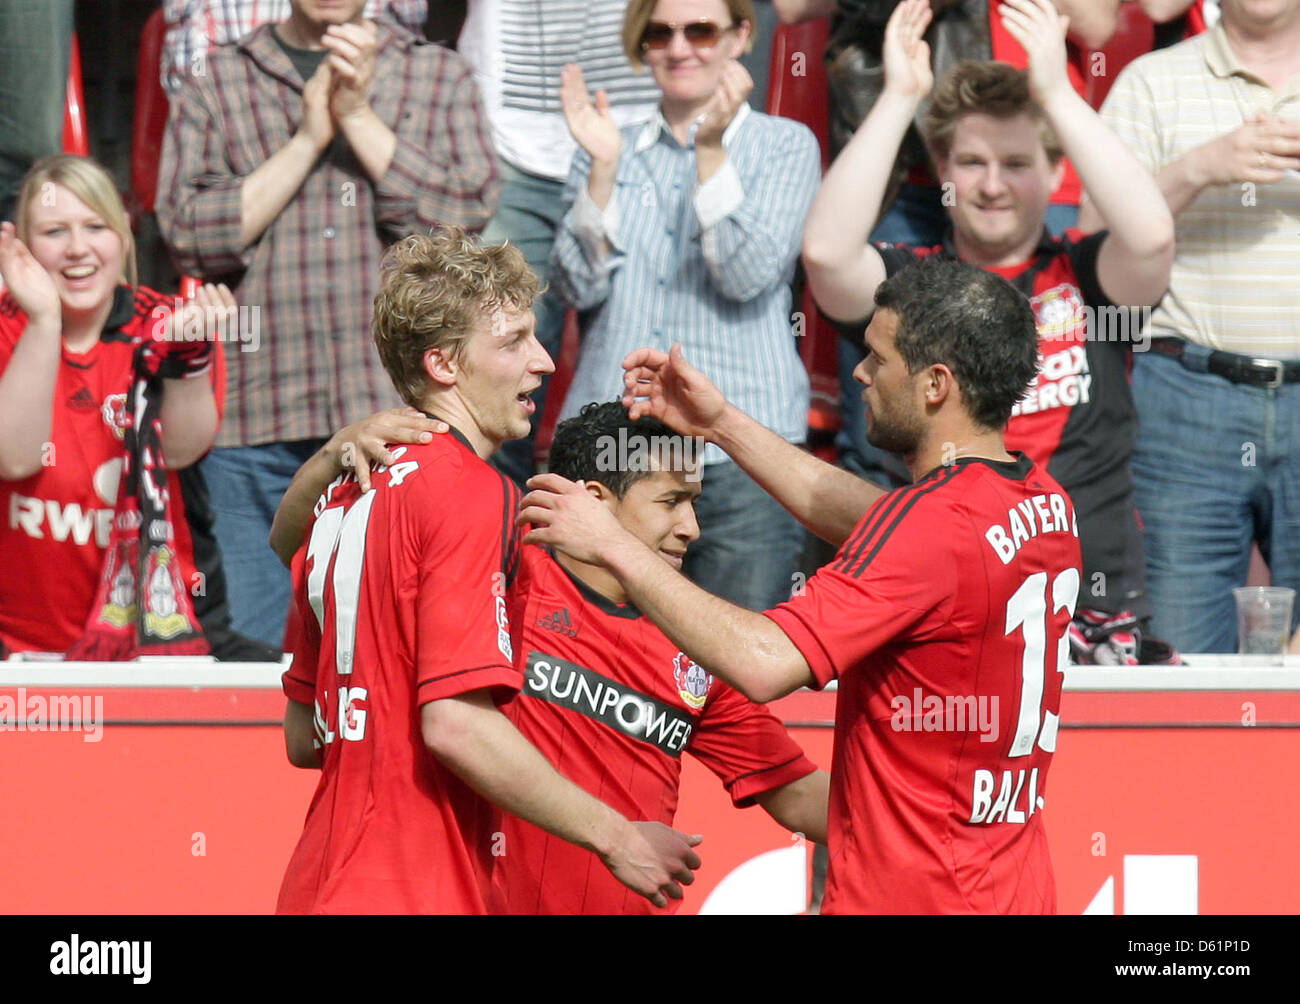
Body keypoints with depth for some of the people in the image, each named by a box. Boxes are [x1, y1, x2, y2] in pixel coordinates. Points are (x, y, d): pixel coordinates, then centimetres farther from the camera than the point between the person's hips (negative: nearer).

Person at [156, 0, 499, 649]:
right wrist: (307, 139, -5)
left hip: (402, 407, 0)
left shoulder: (441, 77, 14)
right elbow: (189, 236, -1)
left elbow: (467, 212, -1)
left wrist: (359, 116, -6)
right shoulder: (215, 86, 12)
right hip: (258, 424, 0)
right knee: (253, 646, 0)